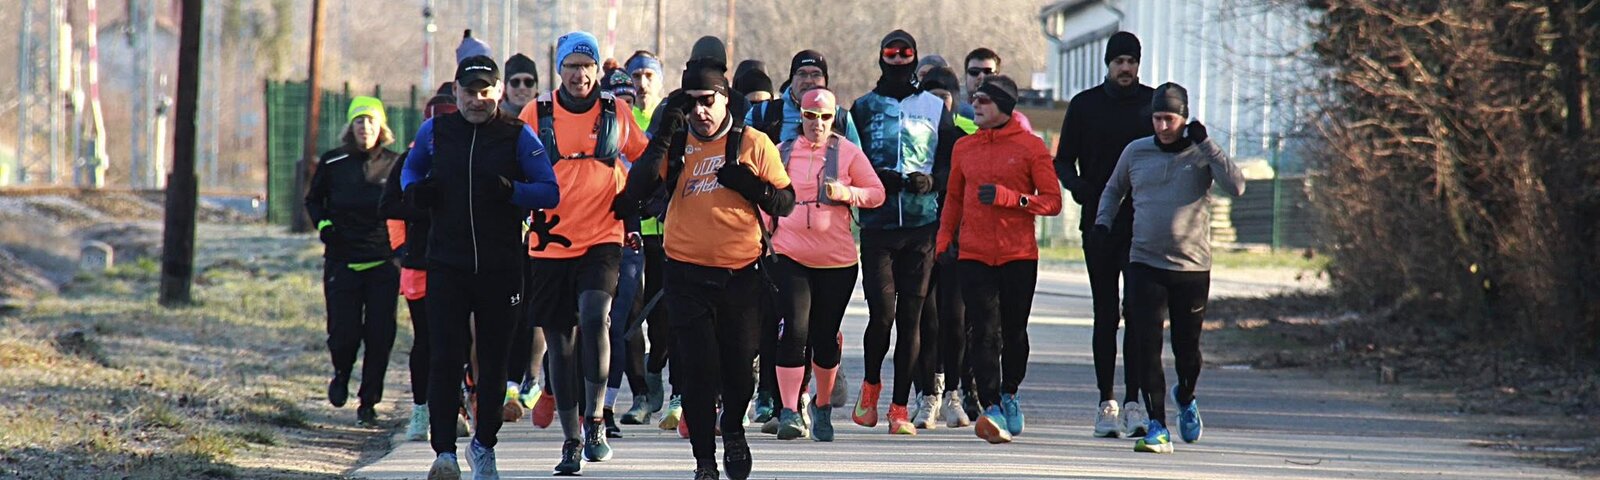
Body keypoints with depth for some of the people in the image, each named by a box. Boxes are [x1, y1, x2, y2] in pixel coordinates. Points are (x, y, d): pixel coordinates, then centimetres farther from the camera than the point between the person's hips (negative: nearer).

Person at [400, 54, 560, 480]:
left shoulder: (517, 136, -1)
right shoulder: (435, 132, 6)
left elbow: (550, 192, -3)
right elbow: (411, 169, 24)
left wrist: (512, 191, -22)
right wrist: (414, 190, 1)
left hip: (501, 269, 0)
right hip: (446, 265, 0)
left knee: (493, 362, 9)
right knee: (445, 359, -10)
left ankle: (484, 445, 26)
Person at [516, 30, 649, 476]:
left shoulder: (616, 113, 4)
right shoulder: (536, 114, 1)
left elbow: (646, 162, 19)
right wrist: (529, 214, -1)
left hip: (602, 239, -1)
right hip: (550, 243, 1)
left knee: (595, 317, -25)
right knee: (560, 344, 5)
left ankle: (595, 421, -13)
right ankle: (571, 440, 16)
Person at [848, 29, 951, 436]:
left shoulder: (936, 108, 12)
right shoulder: (864, 108, 11)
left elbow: (951, 163, 12)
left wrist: (931, 181, -8)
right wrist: (875, 180, -9)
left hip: (922, 224, 1)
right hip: (877, 224, -1)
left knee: (911, 316, -1)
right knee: (882, 312, -10)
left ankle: (900, 406, 3)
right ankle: (871, 384, 17)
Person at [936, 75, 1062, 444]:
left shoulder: (1031, 147, -1)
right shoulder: (965, 147, 11)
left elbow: (1052, 202, -3)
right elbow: (954, 199, 20)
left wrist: (1008, 197, -15)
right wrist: (943, 240, 10)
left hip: (1019, 257, -2)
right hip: (974, 257, 2)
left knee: (1014, 333, 7)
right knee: (984, 332, -10)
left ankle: (1009, 395, 31)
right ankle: (992, 410, -18)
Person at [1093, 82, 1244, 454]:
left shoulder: (1202, 154, 0)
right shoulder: (1136, 152, 6)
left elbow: (1236, 186, -16)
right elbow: (1114, 190, 23)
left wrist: (1205, 144, -18)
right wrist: (1103, 221, 6)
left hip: (1192, 268, -1)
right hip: (1145, 265, 1)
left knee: (1187, 348, 8)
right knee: (1146, 346, -11)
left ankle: (1185, 397, 40)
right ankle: (1157, 427, -9)